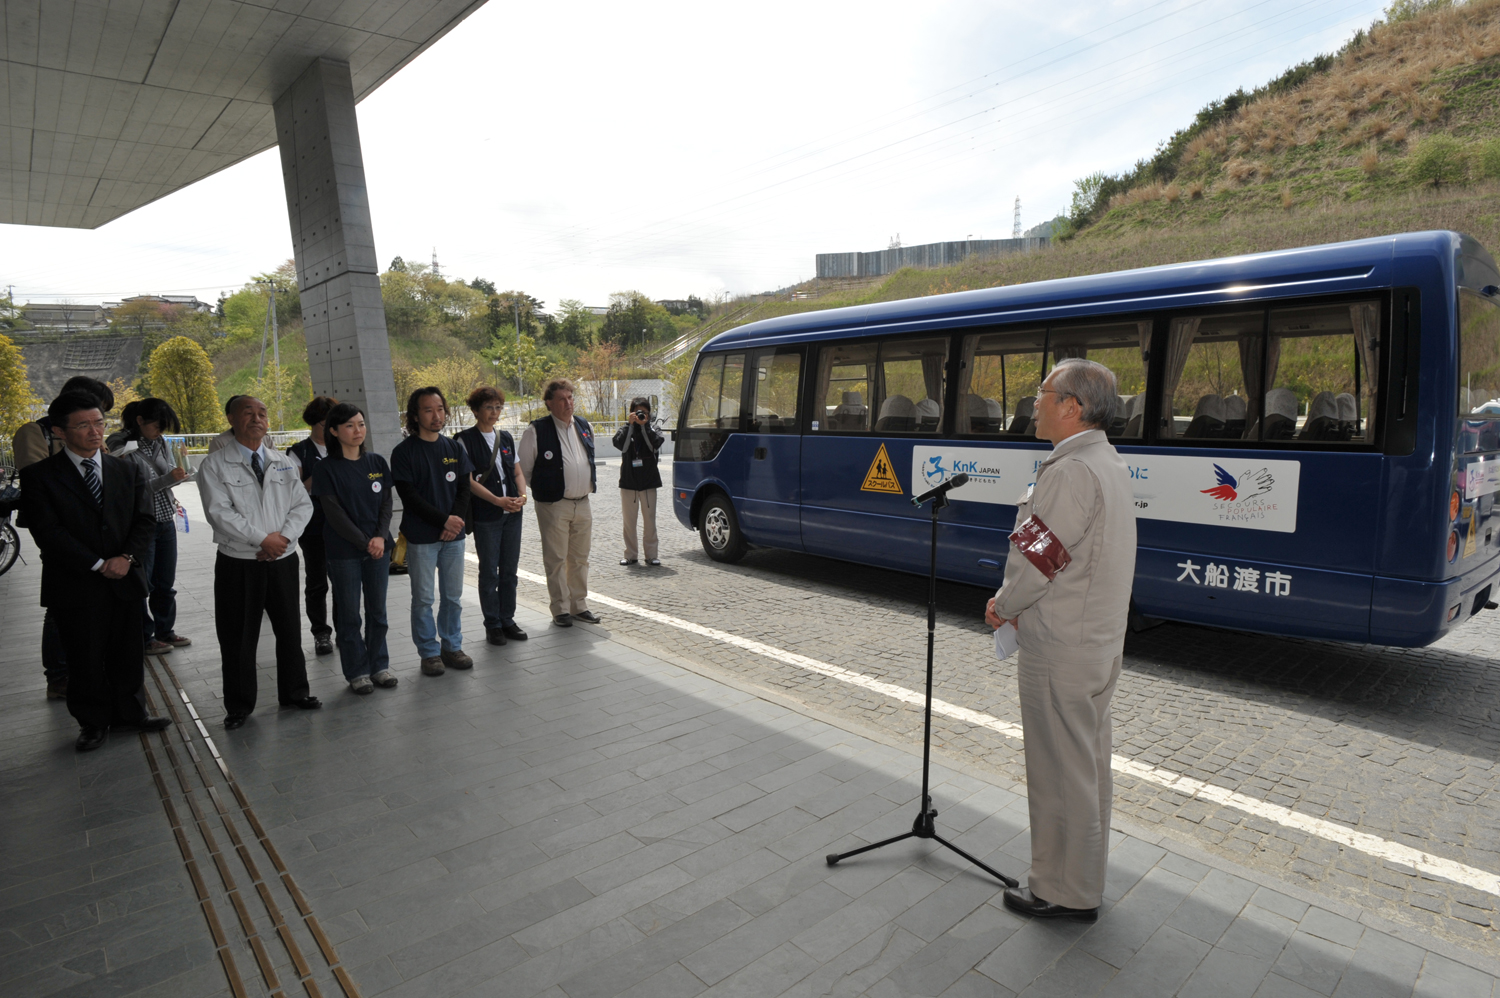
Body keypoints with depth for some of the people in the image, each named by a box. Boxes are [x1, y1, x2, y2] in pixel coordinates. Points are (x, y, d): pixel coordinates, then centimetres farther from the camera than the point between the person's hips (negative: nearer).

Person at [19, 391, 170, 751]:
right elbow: (48, 532, -11)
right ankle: (92, 722, 24)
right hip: (75, 586, -3)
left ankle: (130, 711, 28)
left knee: (128, 654, 12)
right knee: (85, 661, 8)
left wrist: (128, 557, -12)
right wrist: (99, 565, -15)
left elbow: (143, 519, 5)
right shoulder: (39, 475, -4)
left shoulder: (127, 471, 8)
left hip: (125, 581, 3)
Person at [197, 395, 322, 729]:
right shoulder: (215, 465, -3)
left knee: (290, 630, 12)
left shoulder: (284, 462, 9)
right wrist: (262, 539, -18)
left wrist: (283, 536, -12)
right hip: (238, 564, -3)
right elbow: (219, 512, -13)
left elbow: (303, 504, 4)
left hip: (283, 560, 3)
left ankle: (294, 692, 29)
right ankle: (239, 706, 21)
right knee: (238, 638, 5)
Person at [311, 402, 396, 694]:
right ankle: (357, 671, 18)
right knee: (349, 615, 6)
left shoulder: (377, 463, 6)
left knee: (377, 610, 10)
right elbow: (334, 513, -10)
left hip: (379, 548, 3)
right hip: (343, 552, -3)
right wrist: (364, 543, -13)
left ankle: (379, 665, 24)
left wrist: (381, 537, -11)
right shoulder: (326, 468, -5)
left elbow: (386, 503, 4)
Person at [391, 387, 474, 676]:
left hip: (453, 535, 4)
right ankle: (429, 652, 16)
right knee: (423, 598, 4)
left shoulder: (455, 448, 9)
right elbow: (409, 496, -11)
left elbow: (464, 489, 7)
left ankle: (452, 647, 24)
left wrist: (457, 520, -9)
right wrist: (444, 519, -15)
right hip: (421, 537, -4)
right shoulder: (404, 452, -5)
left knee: (453, 596, 10)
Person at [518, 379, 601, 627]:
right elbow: (523, 469, -2)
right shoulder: (536, 430, -8)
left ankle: (579, 605, 24)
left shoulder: (585, 426, 10)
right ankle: (560, 609, 13)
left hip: (582, 503, 5)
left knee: (580, 559, 12)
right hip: (553, 505, -5)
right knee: (556, 560, 2)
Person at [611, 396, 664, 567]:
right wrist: (630, 425, -15)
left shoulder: (652, 430, 6)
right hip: (628, 482, 0)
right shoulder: (625, 430, 4)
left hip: (648, 482, 0)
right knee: (629, 521, 6)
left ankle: (651, 554, 10)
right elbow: (620, 445, -15)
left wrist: (644, 425, -15)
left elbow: (656, 443, -15)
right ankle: (630, 555, 14)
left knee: (649, 520, 3)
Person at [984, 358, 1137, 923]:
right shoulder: (1109, 465, 11)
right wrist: (1019, 605, 10)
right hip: (1099, 643, 11)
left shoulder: (1070, 472, -22)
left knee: (1061, 773, 4)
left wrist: (1003, 607, -4)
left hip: (1059, 653, -10)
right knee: (1088, 765, 21)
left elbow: (1034, 559, -22)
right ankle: (1084, 879, 37)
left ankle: (1063, 892, 20)